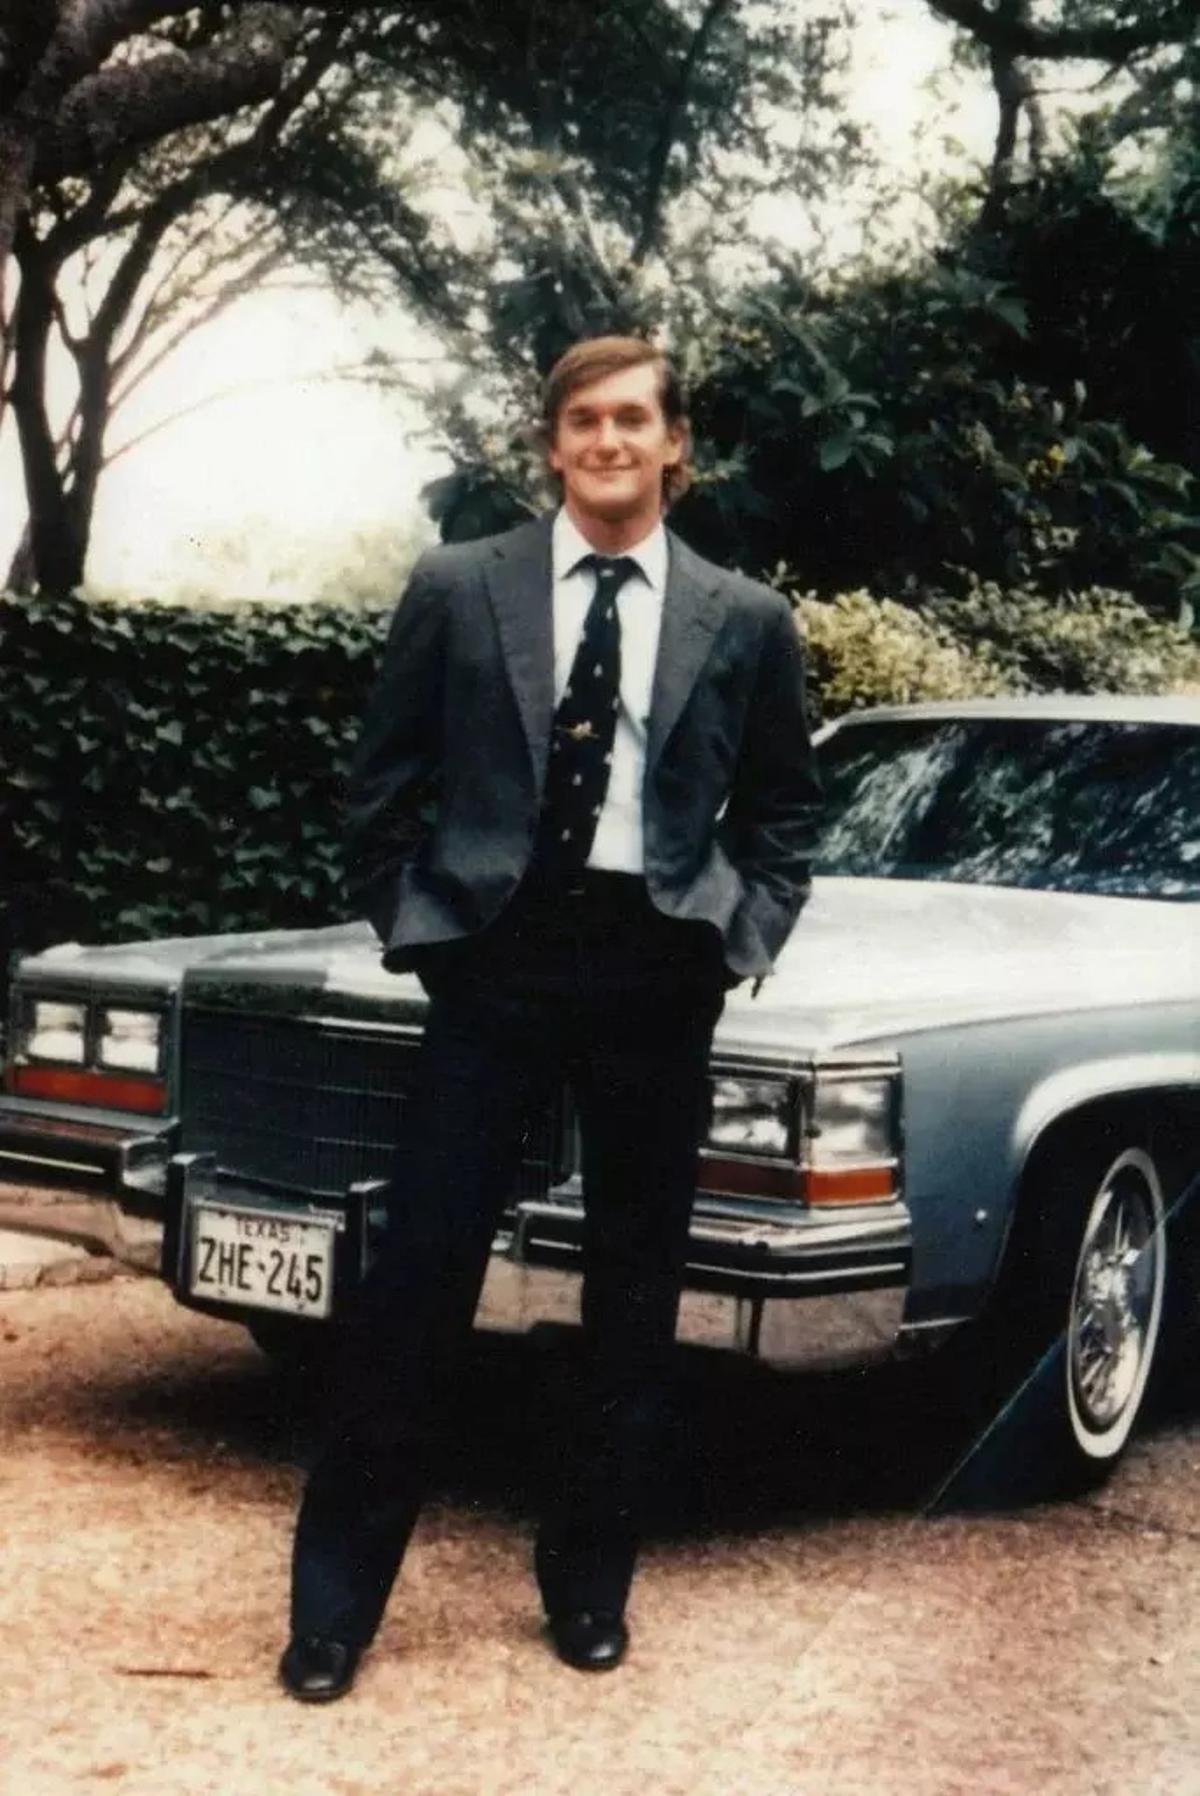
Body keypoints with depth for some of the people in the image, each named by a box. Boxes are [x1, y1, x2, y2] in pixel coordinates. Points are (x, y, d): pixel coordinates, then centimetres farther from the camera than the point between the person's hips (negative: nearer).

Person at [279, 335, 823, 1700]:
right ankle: (335, 1598, 8)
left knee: (634, 1287, 9)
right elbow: (382, 788, 8)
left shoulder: (744, 619, 6)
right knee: (420, 1272, -3)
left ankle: (588, 1581, 25)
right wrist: (414, 929, 0)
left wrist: (744, 943, 2)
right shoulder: (457, 589, 3)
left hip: (659, 972, 2)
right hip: (495, 957, -1)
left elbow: (782, 810, 15)